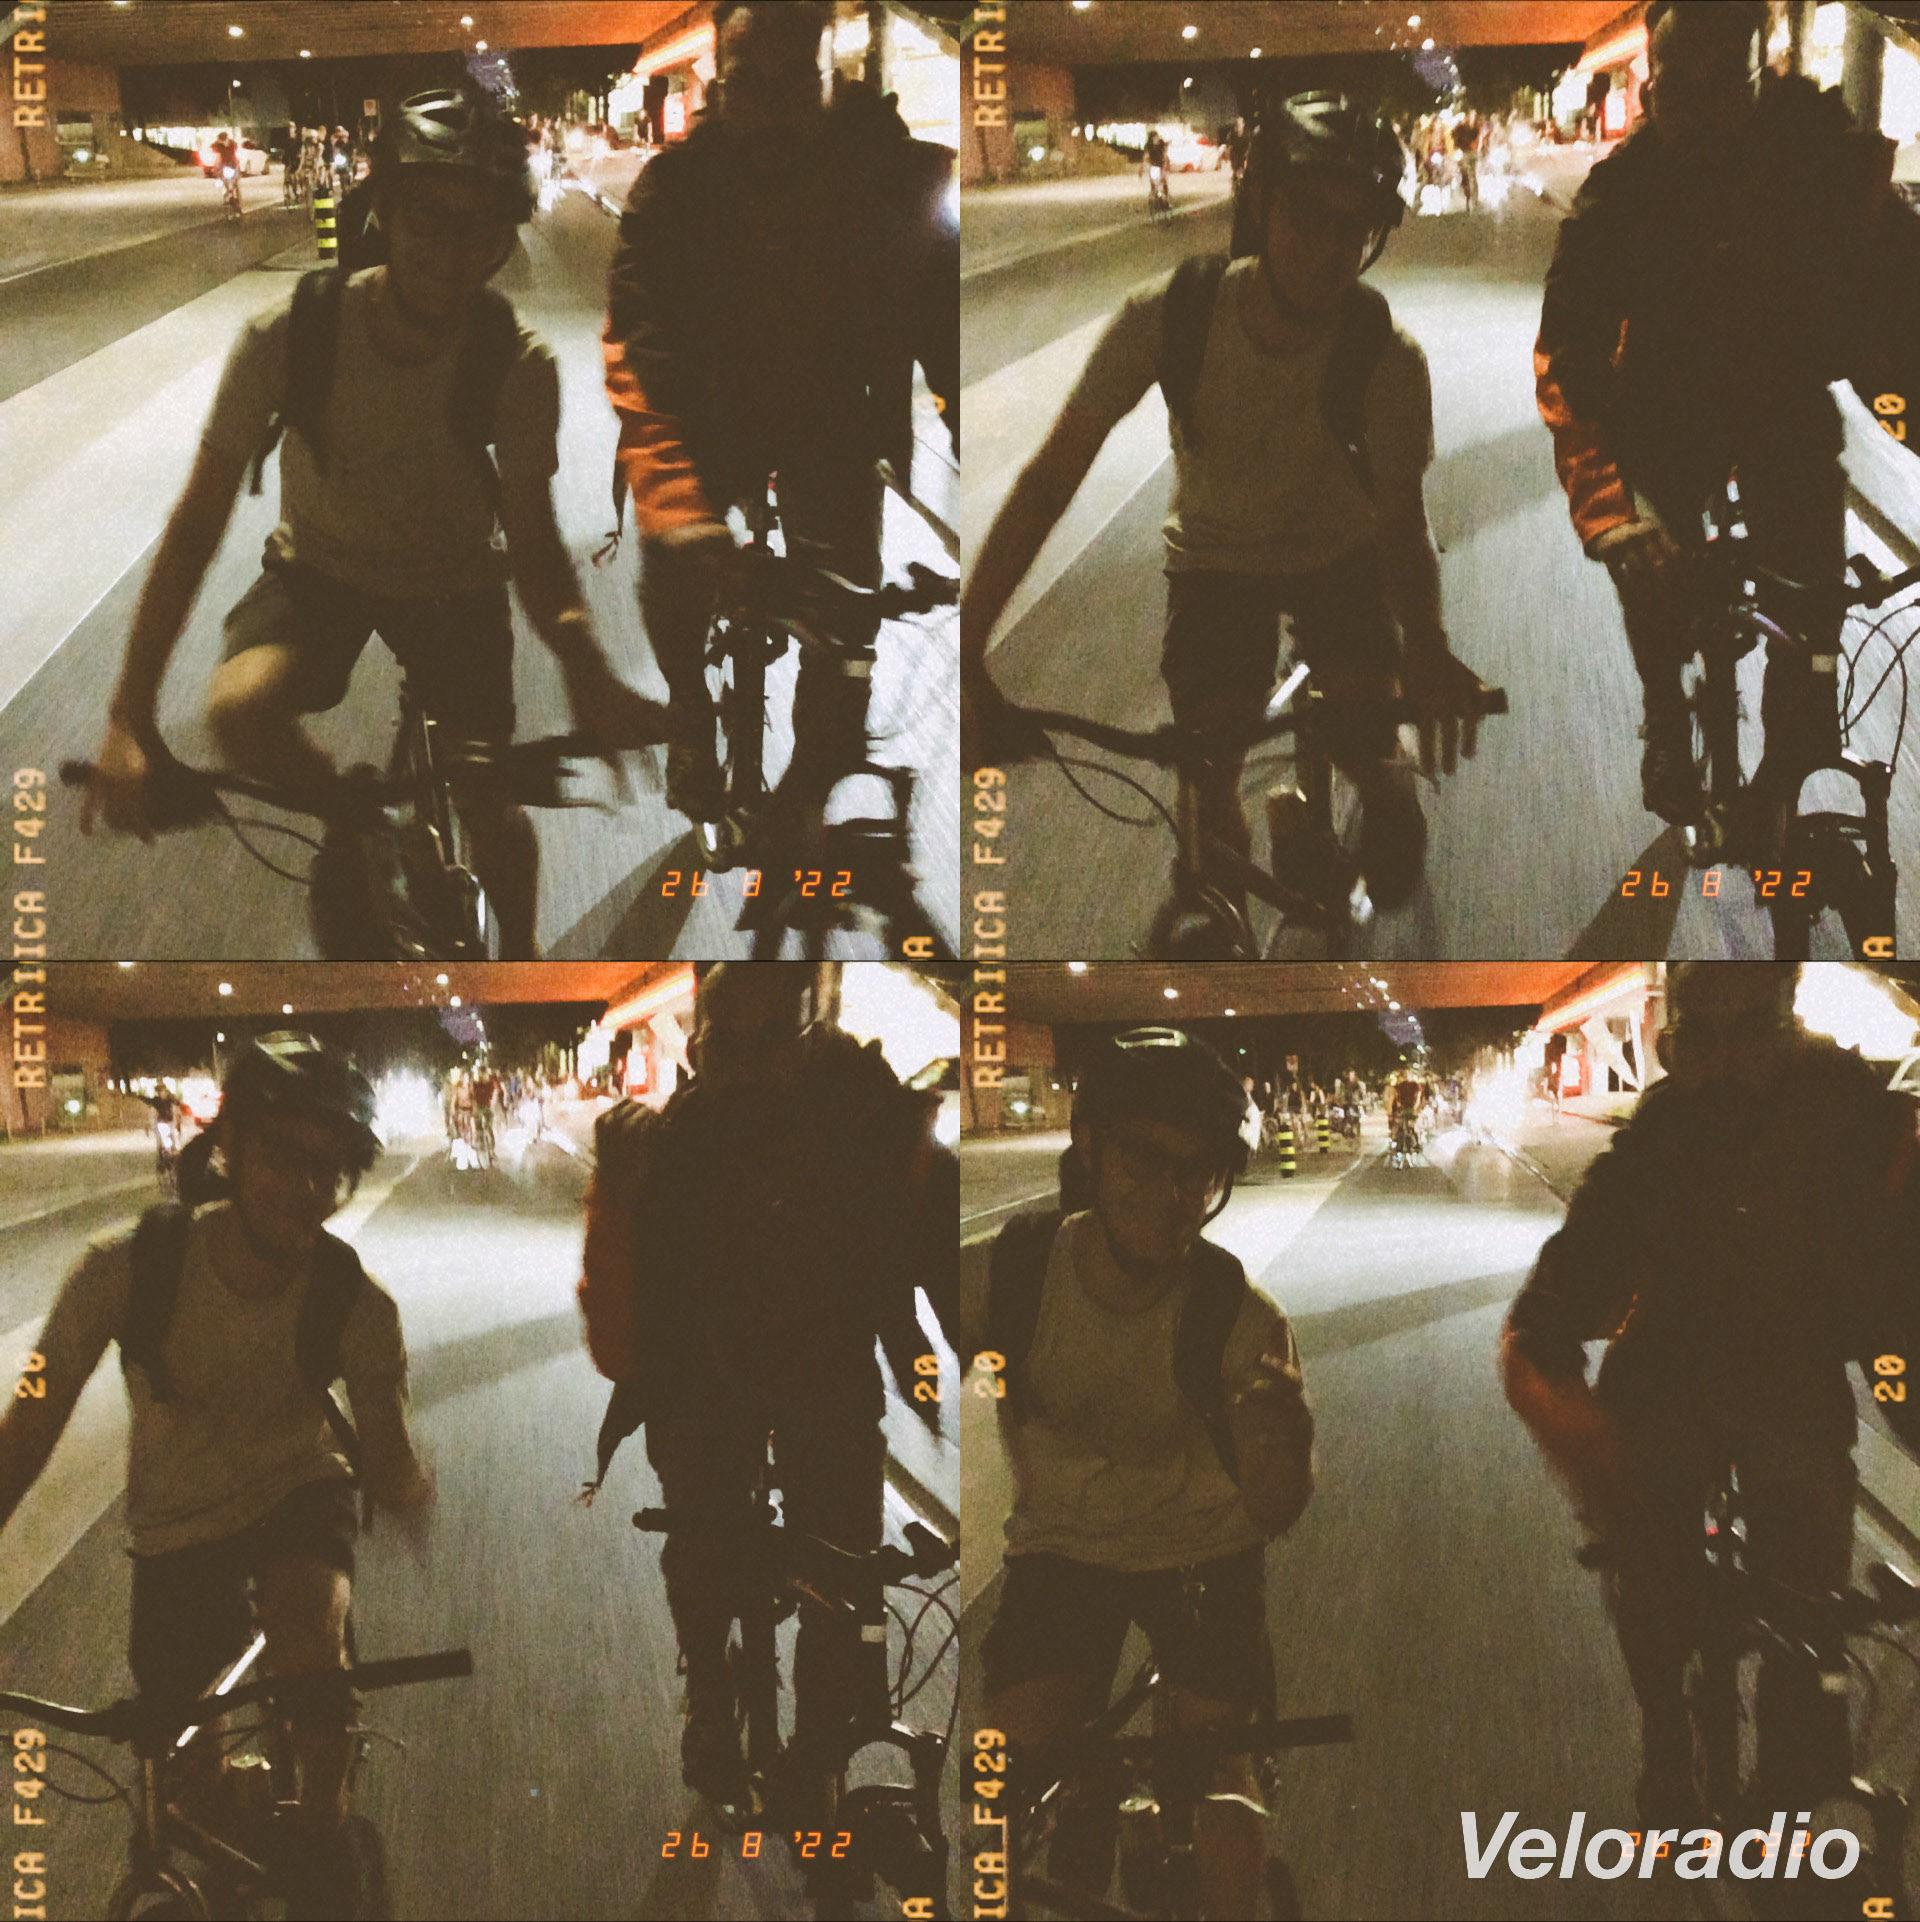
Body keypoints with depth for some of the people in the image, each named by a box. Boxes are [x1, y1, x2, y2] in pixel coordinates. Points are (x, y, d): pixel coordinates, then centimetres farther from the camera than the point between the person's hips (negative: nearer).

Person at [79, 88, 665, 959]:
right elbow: (196, 526, -24)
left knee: (489, 806, -1)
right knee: (241, 709, -30)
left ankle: (519, 961, 32)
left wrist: (586, 665, -42)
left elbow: (532, 537, -19)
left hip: (456, 585, 1)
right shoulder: (288, 336, -29)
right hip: (320, 569, -1)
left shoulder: (517, 363, -26)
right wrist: (129, 716, -30)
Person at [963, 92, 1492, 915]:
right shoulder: (1170, 316, -32)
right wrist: (966, 654, -35)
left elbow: (1401, 521, -21)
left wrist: (1429, 653, -39)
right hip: (1214, 560, 0)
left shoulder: (1388, 358, -31)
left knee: (1366, 753, -10)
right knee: (1208, 781, -8)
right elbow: (1051, 478, -28)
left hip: (1340, 555, 0)